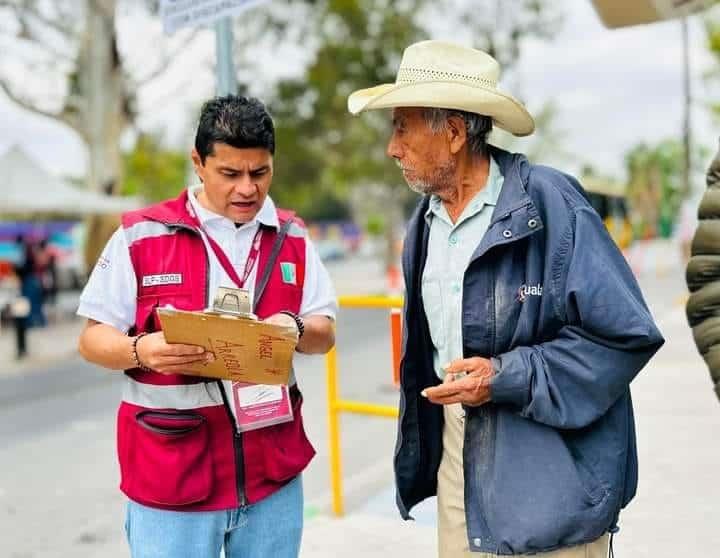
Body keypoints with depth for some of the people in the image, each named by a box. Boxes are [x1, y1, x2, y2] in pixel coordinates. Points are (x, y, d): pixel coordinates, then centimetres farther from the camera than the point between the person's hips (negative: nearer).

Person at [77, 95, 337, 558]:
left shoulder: (293, 238, 7)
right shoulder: (140, 236, -5)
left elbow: (325, 333, 7)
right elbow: (93, 337, -2)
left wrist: (294, 328, -15)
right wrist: (141, 351, -23)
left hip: (273, 471, 4)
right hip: (171, 475, -3)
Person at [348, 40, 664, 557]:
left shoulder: (551, 203, -14)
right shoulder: (425, 222, 6)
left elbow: (628, 333, -16)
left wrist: (507, 378, -20)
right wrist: (421, 450, 17)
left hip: (549, 476, -6)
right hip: (457, 455, 6)